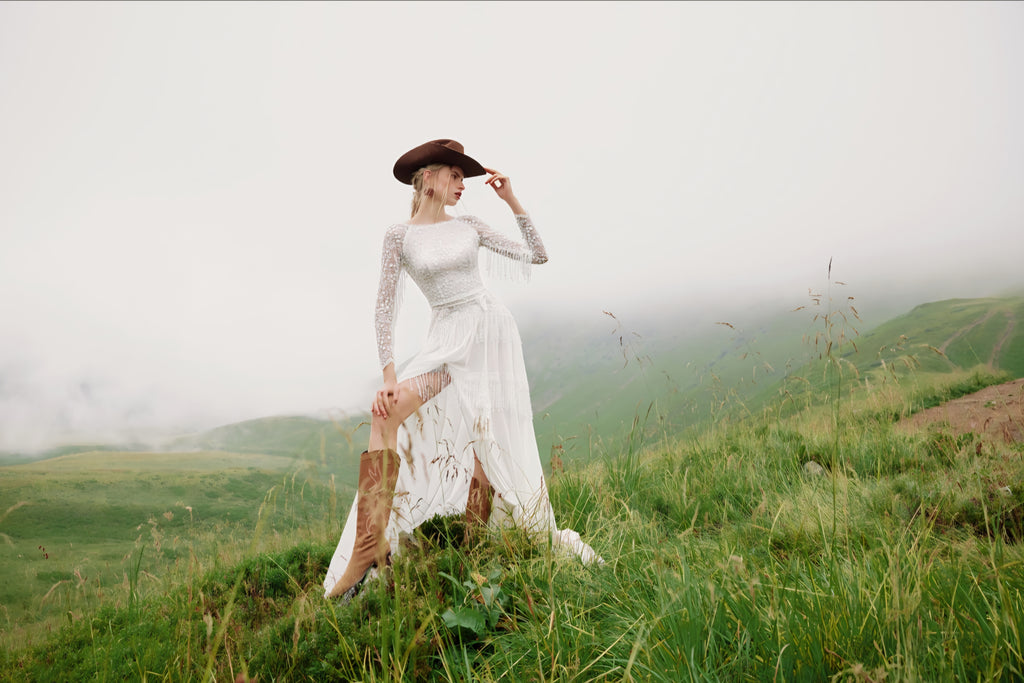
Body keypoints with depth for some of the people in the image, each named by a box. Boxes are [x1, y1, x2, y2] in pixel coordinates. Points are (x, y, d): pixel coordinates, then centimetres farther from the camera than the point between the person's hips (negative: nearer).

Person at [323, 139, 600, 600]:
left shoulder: (468, 226, 10)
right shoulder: (401, 235, 2)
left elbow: (537, 256, 10)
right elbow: (385, 307, -3)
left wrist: (512, 202, 2)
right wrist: (389, 374, -11)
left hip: (492, 329, 2)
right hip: (447, 338, -2)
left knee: (490, 443, 0)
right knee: (386, 412, -25)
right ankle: (368, 552, -26)